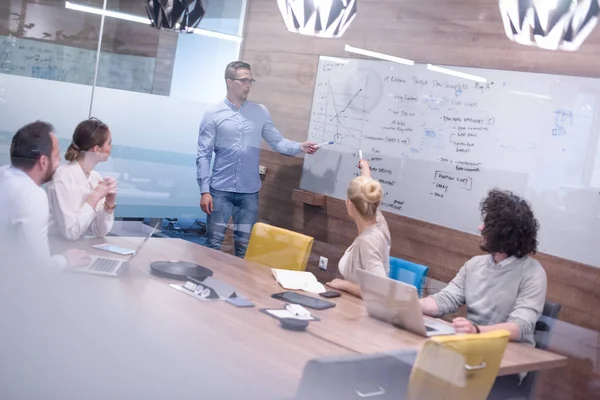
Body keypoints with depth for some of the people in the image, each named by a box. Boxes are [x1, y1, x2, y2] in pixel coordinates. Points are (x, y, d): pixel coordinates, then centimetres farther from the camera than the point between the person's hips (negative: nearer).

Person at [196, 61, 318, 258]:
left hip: (250, 193, 2)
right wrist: (204, 190, -9)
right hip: (220, 190, -2)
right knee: (214, 243, 4)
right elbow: (203, 155, -3)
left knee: (244, 246, 9)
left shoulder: (261, 112, 6)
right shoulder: (213, 115, -2)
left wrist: (300, 147, -15)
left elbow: (277, 141, 4)